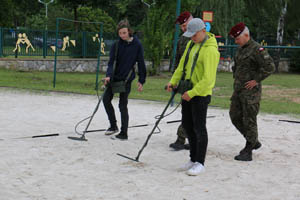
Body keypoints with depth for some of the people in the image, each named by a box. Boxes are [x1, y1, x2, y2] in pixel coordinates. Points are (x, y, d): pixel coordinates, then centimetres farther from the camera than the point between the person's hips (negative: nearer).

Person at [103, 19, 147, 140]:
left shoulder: (137, 45, -7)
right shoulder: (116, 45, -1)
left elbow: (141, 63, -3)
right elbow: (111, 62, -7)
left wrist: (141, 81, -4)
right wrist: (108, 75, -24)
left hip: (127, 79, -4)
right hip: (114, 77, 4)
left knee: (123, 105, -2)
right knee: (106, 99, 5)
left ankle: (124, 133, 7)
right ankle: (113, 126, 22)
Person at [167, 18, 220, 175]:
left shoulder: (210, 50, -20)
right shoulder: (192, 44, 8)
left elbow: (208, 79, -24)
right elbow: (182, 65, 15)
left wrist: (192, 93, -23)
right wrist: (173, 81, 3)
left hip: (201, 94, -9)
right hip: (188, 92, 9)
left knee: (199, 128, -3)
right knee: (187, 125, 14)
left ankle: (200, 163, 7)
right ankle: (193, 159, 26)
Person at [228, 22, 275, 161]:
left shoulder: (257, 49, -14)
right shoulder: (240, 49, 13)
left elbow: (270, 67, -23)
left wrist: (256, 80, -19)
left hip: (251, 91, -9)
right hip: (238, 90, 9)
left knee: (249, 121, -4)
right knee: (235, 116, 11)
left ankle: (248, 152, 2)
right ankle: (254, 142, 25)